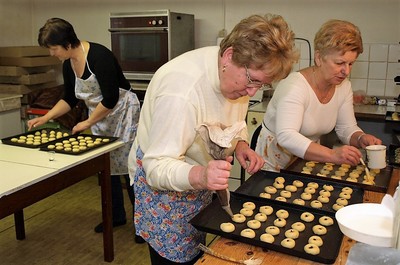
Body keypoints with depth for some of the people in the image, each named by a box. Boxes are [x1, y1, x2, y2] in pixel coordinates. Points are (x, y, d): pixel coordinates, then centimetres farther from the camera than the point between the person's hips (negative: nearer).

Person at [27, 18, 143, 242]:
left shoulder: (99, 56, -24)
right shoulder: (68, 65, 2)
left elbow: (111, 98, -25)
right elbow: (70, 99, 13)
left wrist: (88, 123, -15)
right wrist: (45, 118, 4)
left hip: (123, 115, -8)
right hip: (101, 119, 8)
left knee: (129, 168, -3)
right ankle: (116, 216, 27)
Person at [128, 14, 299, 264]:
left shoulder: (238, 72, -10)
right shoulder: (181, 92, -35)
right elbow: (156, 167, -32)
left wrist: (241, 144, -12)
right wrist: (199, 176, -50)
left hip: (200, 181, 7)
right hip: (162, 184, -7)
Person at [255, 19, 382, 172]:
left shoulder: (344, 86, -1)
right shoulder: (295, 85, -25)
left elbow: (347, 128, 6)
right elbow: (286, 136, -37)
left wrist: (361, 138, -17)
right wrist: (332, 155, -46)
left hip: (309, 160, 6)